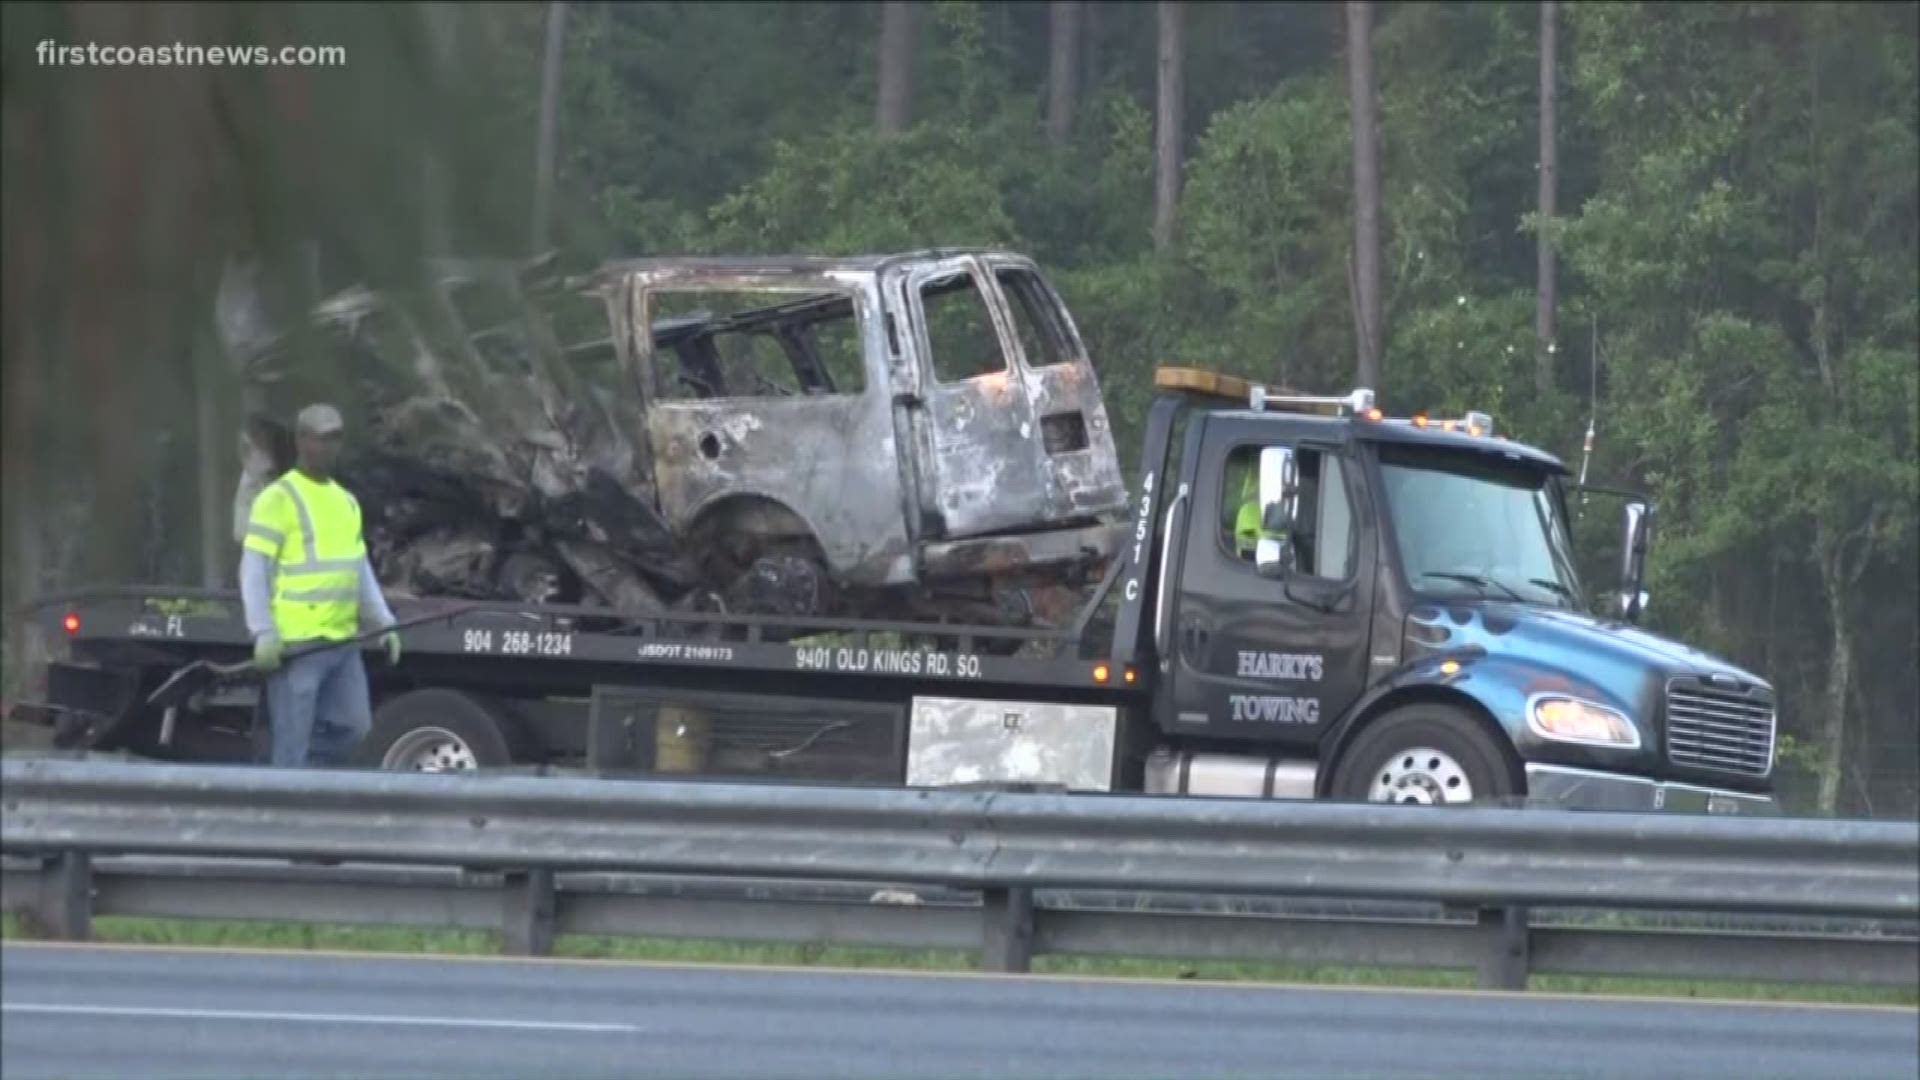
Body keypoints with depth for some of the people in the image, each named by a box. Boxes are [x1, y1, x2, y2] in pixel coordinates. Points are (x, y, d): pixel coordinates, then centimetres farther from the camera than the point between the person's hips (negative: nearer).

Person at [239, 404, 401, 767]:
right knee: (293, 742, -5)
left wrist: (384, 621, 13)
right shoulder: (278, 499, -5)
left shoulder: (347, 501, 18)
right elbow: (253, 569, -9)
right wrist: (264, 632, -17)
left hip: (342, 642, 7)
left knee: (353, 726, 6)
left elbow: (361, 570, 23)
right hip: (295, 642, -7)